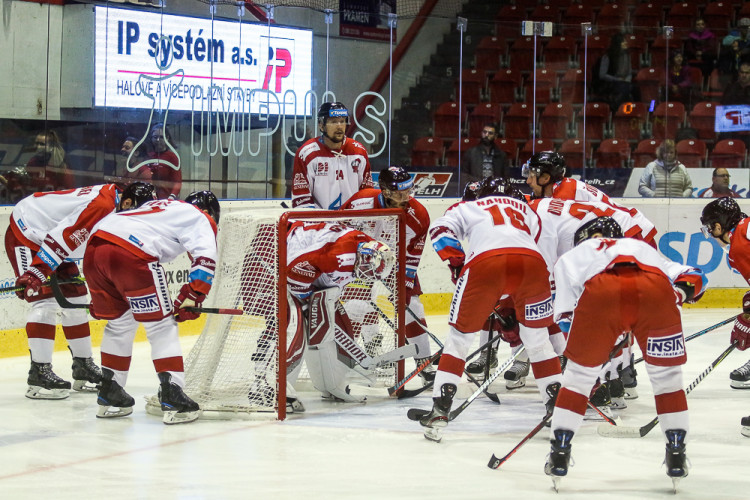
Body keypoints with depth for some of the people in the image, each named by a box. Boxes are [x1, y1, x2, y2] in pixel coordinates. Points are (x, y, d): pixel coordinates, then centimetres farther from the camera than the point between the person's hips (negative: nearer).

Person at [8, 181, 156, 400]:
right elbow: (60, 238, -34)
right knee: (46, 299, -18)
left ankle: (83, 367, 18)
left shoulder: (112, 196, 0)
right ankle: (39, 374, -18)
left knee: (75, 297, 9)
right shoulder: (101, 206, -30)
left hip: (46, 232, 10)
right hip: (24, 233, -10)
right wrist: (35, 273, -37)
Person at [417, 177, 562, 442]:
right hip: (532, 263, 2)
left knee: (460, 335, 12)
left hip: (485, 262, -2)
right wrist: (513, 302, 34)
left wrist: (457, 263, 12)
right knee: (537, 337, 22)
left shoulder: (468, 207, 32)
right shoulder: (527, 211, 38)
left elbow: (441, 229, 13)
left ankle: (440, 410, 4)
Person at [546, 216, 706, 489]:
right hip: (655, 291, 1)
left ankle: (559, 453, 17)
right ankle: (676, 454, 20)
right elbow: (693, 278, 34)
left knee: (579, 372, 18)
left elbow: (566, 315, 24)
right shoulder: (641, 246, 45)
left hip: (600, 293, -1)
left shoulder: (571, 257, 37)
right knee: (667, 373, 20)